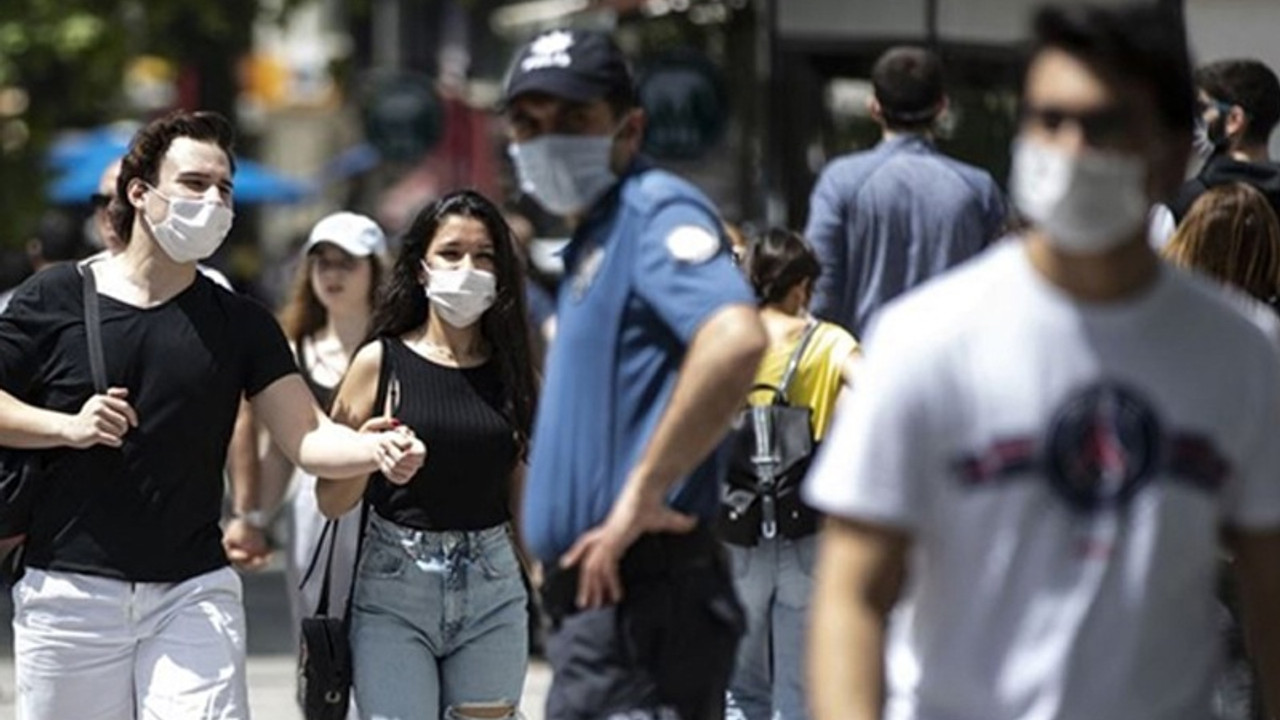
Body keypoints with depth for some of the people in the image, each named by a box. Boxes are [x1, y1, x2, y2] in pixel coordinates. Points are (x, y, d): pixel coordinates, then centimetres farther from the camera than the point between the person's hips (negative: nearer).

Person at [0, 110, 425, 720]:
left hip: (193, 596, 1)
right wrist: (68, 426, -12)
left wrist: (376, 449, -21)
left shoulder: (239, 323, 7)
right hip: (69, 594, -1)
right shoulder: (54, 299, 2)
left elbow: (306, 437, -1)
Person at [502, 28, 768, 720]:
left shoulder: (657, 210, -11)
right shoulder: (592, 242, 21)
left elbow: (735, 340, -29)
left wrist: (643, 494, -25)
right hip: (602, 594, 11)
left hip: (635, 595, -11)